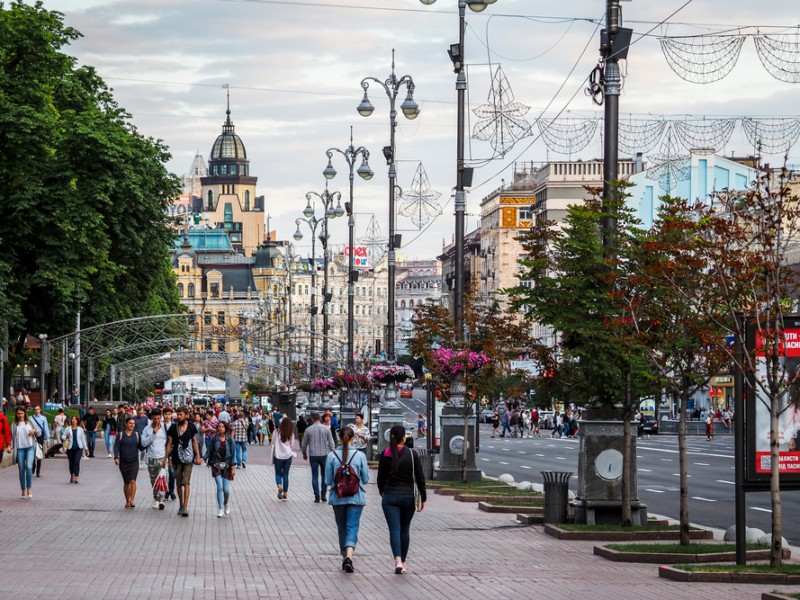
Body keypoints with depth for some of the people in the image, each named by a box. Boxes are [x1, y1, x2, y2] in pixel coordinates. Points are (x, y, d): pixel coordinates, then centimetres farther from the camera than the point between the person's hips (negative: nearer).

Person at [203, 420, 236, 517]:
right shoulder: (214, 439, 0)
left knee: (226, 489, -4)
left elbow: (233, 454, 1)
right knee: (219, 487, -11)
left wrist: (233, 467, -3)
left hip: (227, 466, 0)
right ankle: (221, 509, -4)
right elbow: (208, 451, 4)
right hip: (216, 465, 0)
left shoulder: (230, 440, -1)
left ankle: (226, 504, 27)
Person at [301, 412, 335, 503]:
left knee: (315, 476, 5)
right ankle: (324, 494, 6)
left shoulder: (308, 430, -2)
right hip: (324, 454, 0)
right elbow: (331, 443, -2)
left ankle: (317, 496, 2)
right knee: (325, 475, 13)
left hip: (313, 455, 0)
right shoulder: (326, 429, -2)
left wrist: (304, 454, 23)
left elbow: (304, 444, 7)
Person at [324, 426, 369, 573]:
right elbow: (366, 479, -1)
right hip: (356, 498, -1)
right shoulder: (360, 456, -7)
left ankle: (345, 558, 25)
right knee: (352, 528, -3)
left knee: (342, 528, 16)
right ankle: (349, 557, -24)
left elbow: (328, 481, -2)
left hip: (337, 498, 2)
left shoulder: (332, 456, -6)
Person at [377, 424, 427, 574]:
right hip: (408, 497, 0)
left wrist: (382, 491, 24)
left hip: (390, 496, 0)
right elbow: (420, 477, -5)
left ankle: (398, 561, -22)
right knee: (405, 530, 14)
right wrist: (423, 498, 3)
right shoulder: (411, 454, -6)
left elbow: (380, 477, 5)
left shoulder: (385, 455, -4)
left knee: (394, 529, -4)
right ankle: (403, 562, 22)